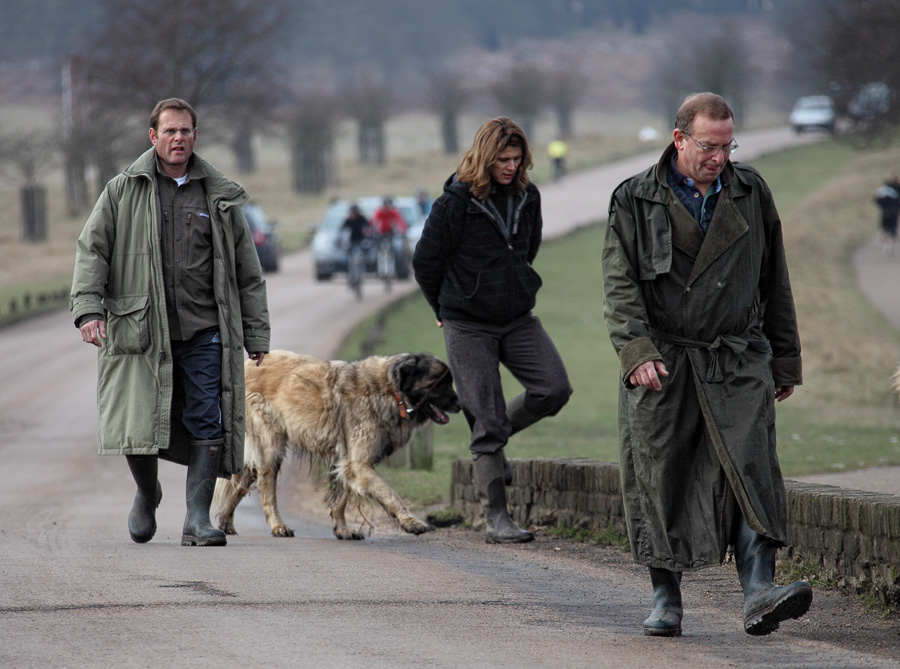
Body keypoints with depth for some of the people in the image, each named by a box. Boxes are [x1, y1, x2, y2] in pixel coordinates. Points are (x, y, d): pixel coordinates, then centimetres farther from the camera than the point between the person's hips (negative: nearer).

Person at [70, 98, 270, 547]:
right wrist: (88, 308, -13)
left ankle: (197, 518, -4)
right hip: (141, 331, -1)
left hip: (204, 330, 1)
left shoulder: (219, 197, 11)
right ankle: (146, 494, 25)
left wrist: (256, 335, 11)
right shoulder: (123, 191, 6)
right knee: (138, 425, -3)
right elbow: (92, 251, 2)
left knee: (206, 423, -7)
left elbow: (246, 270, 15)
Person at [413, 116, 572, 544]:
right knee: (487, 419, -5)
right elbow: (425, 261, -2)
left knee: (554, 388, -12)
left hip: (518, 319, 5)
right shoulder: (456, 202, -12)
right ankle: (496, 518, 1)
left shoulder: (527, 197, 3)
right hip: (467, 326, -5)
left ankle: (495, 439, 15)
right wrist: (447, 309, 10)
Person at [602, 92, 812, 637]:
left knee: (750, 468, -13)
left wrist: (786, 360, 15)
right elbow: (620, 284, -4)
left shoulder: (750, 193, 9)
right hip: (661, 364, -1)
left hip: (737, 363, 1)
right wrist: (636, 350, -18)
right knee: (660, 479, 1)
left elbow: (774, 282, 15)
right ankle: (667, 599, 12)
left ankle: (759, 594, -21)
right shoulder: (636, 201, 2)